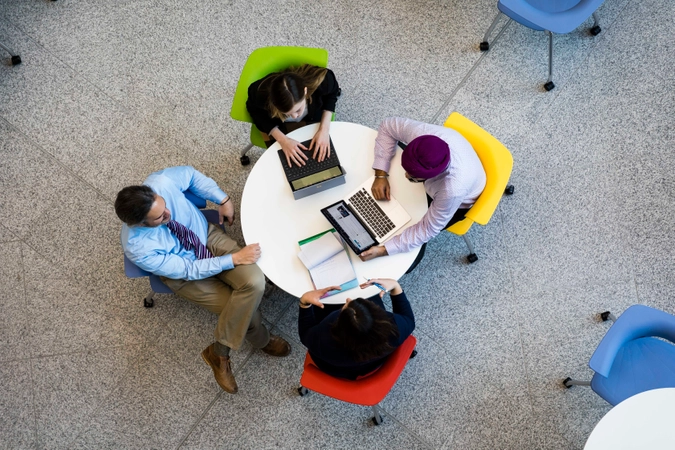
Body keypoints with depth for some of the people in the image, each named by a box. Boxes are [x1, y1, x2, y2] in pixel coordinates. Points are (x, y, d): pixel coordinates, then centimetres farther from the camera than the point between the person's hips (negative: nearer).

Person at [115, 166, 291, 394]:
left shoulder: (161, 182, -30)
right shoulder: (138, 249, -35)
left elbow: (190, 173, -5)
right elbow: (188, 270, -23)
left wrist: (223, 199, -12)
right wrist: (234, 259, -25)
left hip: (208, 236, 3)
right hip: (186, 271, -3)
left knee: (254, 282, -20)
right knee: (245, 309, -14)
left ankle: (220, 352, -1)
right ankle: (262, 341, 19)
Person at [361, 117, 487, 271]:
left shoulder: (454, 189, -48)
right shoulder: (421, 133, -39)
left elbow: (428, 229, -32)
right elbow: (388, 126, -18)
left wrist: (384, 249, -36)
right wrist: (381, 175, -25)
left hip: (458, 203, -4)